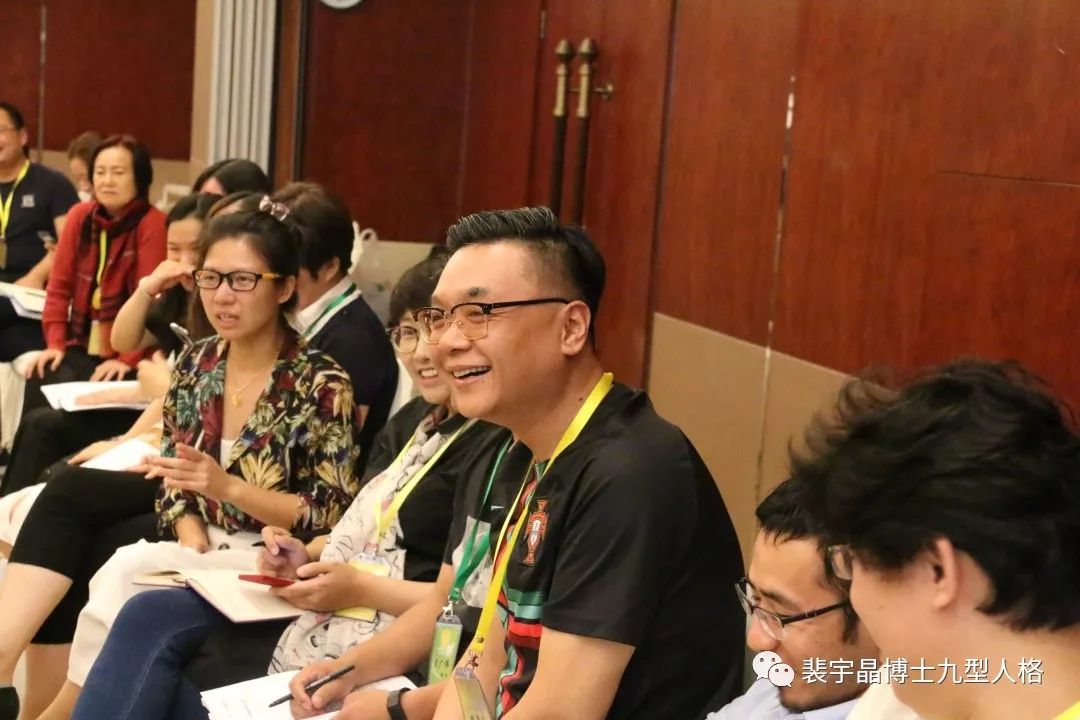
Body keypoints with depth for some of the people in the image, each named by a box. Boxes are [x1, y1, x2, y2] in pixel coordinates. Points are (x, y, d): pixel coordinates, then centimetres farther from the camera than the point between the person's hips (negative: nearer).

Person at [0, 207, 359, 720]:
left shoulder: (322, 385, -17)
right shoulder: (196, 362, 1)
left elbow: (332, 516, -18)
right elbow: (173, 474, 5)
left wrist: (227, 487, -28)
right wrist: (189, 533, -16)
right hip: (196, 531, 7)